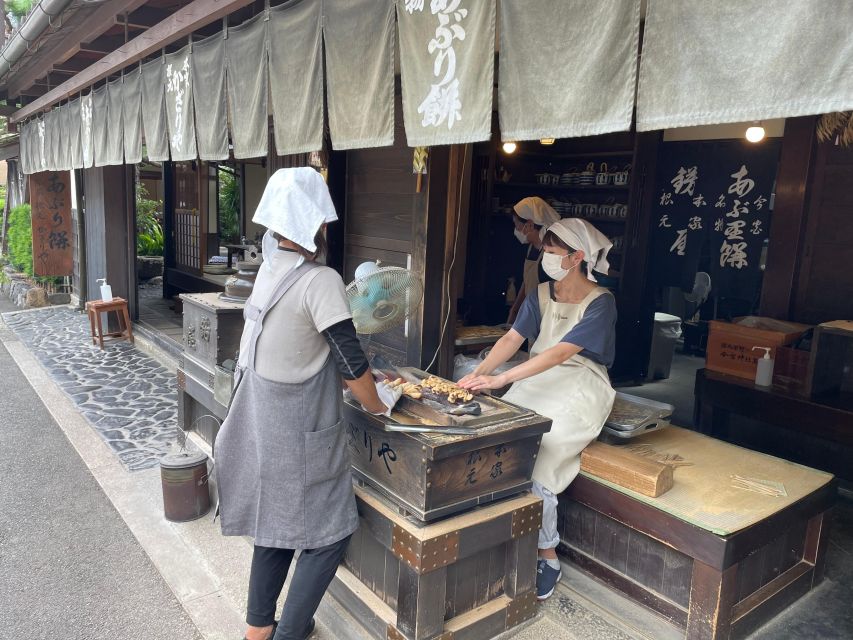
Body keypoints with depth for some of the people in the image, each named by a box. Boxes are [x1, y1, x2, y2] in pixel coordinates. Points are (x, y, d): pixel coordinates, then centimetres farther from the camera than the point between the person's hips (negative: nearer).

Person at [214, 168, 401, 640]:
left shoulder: (270, 270, 4)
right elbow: (351, 361, -20)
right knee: (327, 534, 7)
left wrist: (358, 376, 16)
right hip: (298, 431, -8)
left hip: (265, 423, 8)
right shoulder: (320, 280, -21)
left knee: (277, 525, 21)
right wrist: (377, 404, -2)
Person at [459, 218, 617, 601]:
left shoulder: (600, 303, -12)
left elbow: (560, 353, -23)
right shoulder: (541, 295, 7)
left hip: (580, 391, -5)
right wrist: (477, 374, -21)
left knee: (534, 455, -24)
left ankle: (547, 556, -4)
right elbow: (512, 339, -4)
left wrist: (501, 379, -30)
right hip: (538, 384, 5)